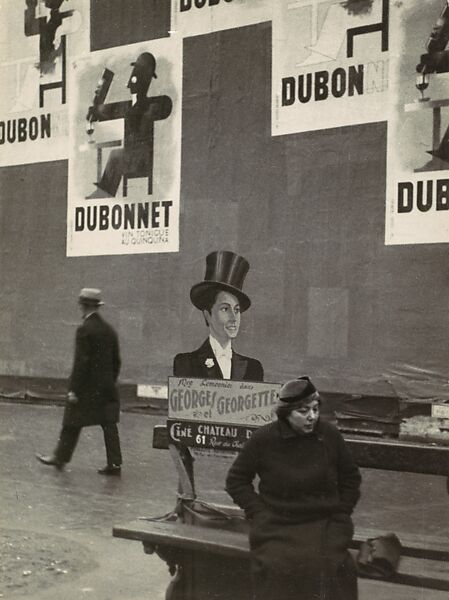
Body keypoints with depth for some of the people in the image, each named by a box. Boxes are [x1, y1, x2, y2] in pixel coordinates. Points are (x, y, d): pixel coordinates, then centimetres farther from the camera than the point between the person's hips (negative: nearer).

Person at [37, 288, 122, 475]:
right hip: (107, 387, 6)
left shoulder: (84, 330, -14)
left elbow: (81, 362, -18)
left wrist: (73, 389, -14)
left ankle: (60, 458, 20)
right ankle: (114, 463, 5)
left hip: (87, 388, -6)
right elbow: (116, 361, 12)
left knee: (72, 424, 7)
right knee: (109, 425, 6)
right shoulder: (109, 330, 8)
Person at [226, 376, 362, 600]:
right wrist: (259, 512, -2)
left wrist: (341, 512, 7)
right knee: (277, 565, -24)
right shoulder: (263, 439, -5)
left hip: (325, 524, 1)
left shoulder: (329, 435, 0)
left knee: (330, 565, -22)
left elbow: (350, 478, 16)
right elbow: (236, 480, 7)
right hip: (277, 528, -1)